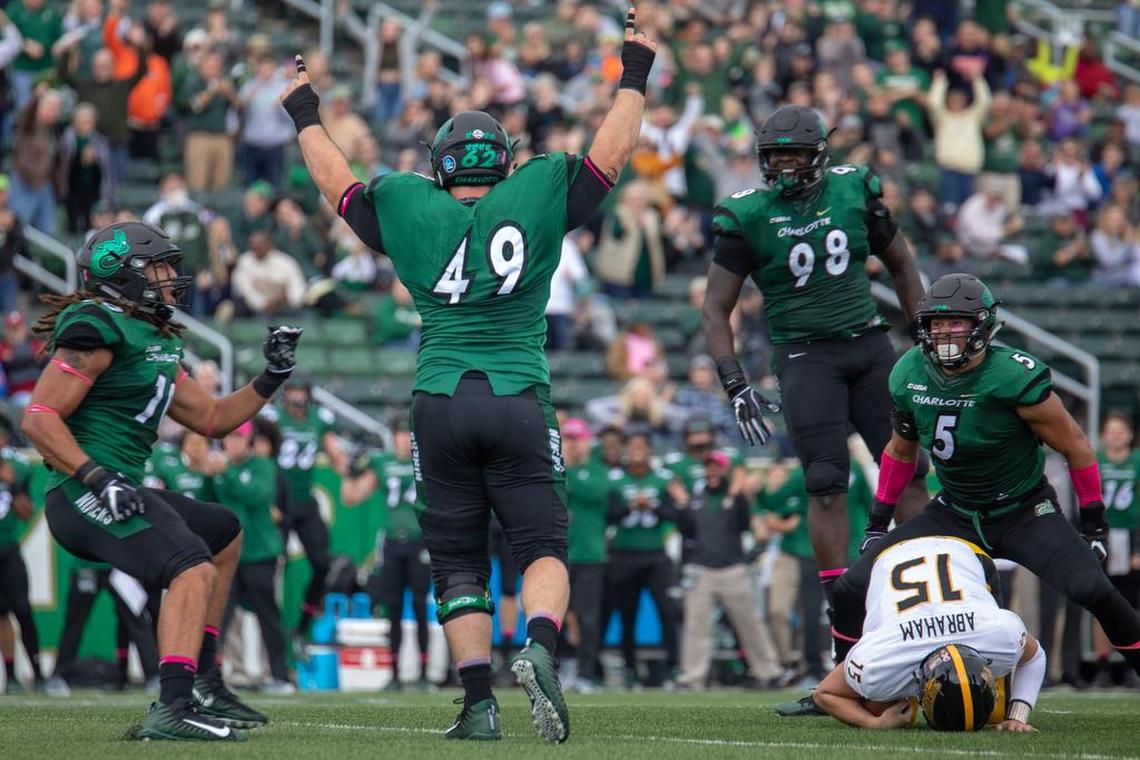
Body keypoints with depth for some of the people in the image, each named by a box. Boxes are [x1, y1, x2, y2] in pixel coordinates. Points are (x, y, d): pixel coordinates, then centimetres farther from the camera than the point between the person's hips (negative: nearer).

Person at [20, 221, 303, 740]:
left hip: (115, 492, 11)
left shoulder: (157, 345, 19)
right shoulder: (99, 329, -11)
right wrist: (98, 478, -25)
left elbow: (214, 419, 26)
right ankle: (173, 709, -42)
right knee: (195, 570, -28)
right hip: (83, 496, -11)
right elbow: (38, 418, -17)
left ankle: (202, 683, 26)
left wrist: (272, 377, 15)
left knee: (224, 533, 28)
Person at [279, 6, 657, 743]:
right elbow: (610, 154, 10)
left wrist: (306, 116, 35)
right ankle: (539, 648, -27)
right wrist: (634, 77, 23)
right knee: (543, 547, 2)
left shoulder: (414, 212, 5)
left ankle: (480, 701, 1)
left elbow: (338, 180, 20)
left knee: (459, 564, 9)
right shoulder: (537, 199, 2)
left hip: (441, 404, 1)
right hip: (519, 403, -1)